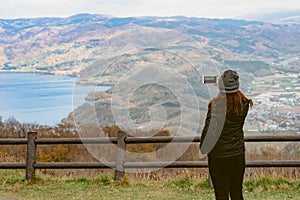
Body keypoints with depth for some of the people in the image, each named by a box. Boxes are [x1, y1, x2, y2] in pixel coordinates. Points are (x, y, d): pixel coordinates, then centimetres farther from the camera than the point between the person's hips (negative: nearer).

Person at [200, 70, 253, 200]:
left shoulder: (215, 104, -18)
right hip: (238, 155, 4)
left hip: (218, 156, -4)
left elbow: (210, 129, -18)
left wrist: (203, 147, -3)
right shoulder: (244, 104, -7)